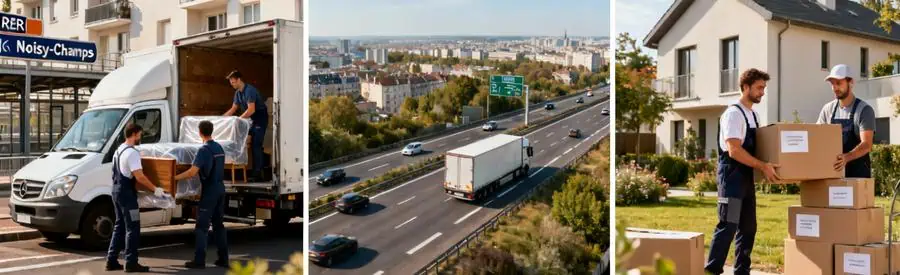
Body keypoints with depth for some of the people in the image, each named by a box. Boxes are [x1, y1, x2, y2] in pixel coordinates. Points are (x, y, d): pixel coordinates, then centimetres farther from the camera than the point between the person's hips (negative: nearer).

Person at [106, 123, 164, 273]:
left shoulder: (119, 150, 15)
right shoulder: (132, 152, -18)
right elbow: (139, 177, -23)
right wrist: (155, 189, -16)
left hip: (117, 190, 10)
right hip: (127, 193, -10)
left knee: (119, 227, 15)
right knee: (132, 228, -5)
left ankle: (111, 261, 17)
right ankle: (131, 263, -3)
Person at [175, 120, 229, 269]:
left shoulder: (204, 150, -14)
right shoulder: (219, 148, 10)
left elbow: (193, 172, -21)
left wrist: (175, 177, -15)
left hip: (209, 191, -7)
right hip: (220, 189, 8)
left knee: (202, 226, -3)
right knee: (219, 224, 12)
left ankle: (199, 260, -3)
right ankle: (223, 259, 13)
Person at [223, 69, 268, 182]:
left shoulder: (249, 90, -20)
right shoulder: (237, 92, 8)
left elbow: (251, 109, -27)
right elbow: (233, 109, 15)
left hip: (260, 118, -9)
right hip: (252, 119, 9)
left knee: (256, 145, -12)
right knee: (253, 145, 8)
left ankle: (257, 174, -12)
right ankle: (255, 170, 13)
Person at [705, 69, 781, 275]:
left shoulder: (753, 115, 15)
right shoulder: (734, 113, -13)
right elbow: (734, 150, -22)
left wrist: (763, 166, 9)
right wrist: (763, 166, -23)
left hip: (747, 177, 10)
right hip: (732, 177, -10)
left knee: (748, 227, 12)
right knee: (728, 226, -11)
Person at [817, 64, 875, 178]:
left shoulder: (864, 110, -8)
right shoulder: (827, 109, 8)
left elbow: (866, 145, -19)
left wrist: (846, 157, -38)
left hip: (858, 172, -4)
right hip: (832, 170, 5)